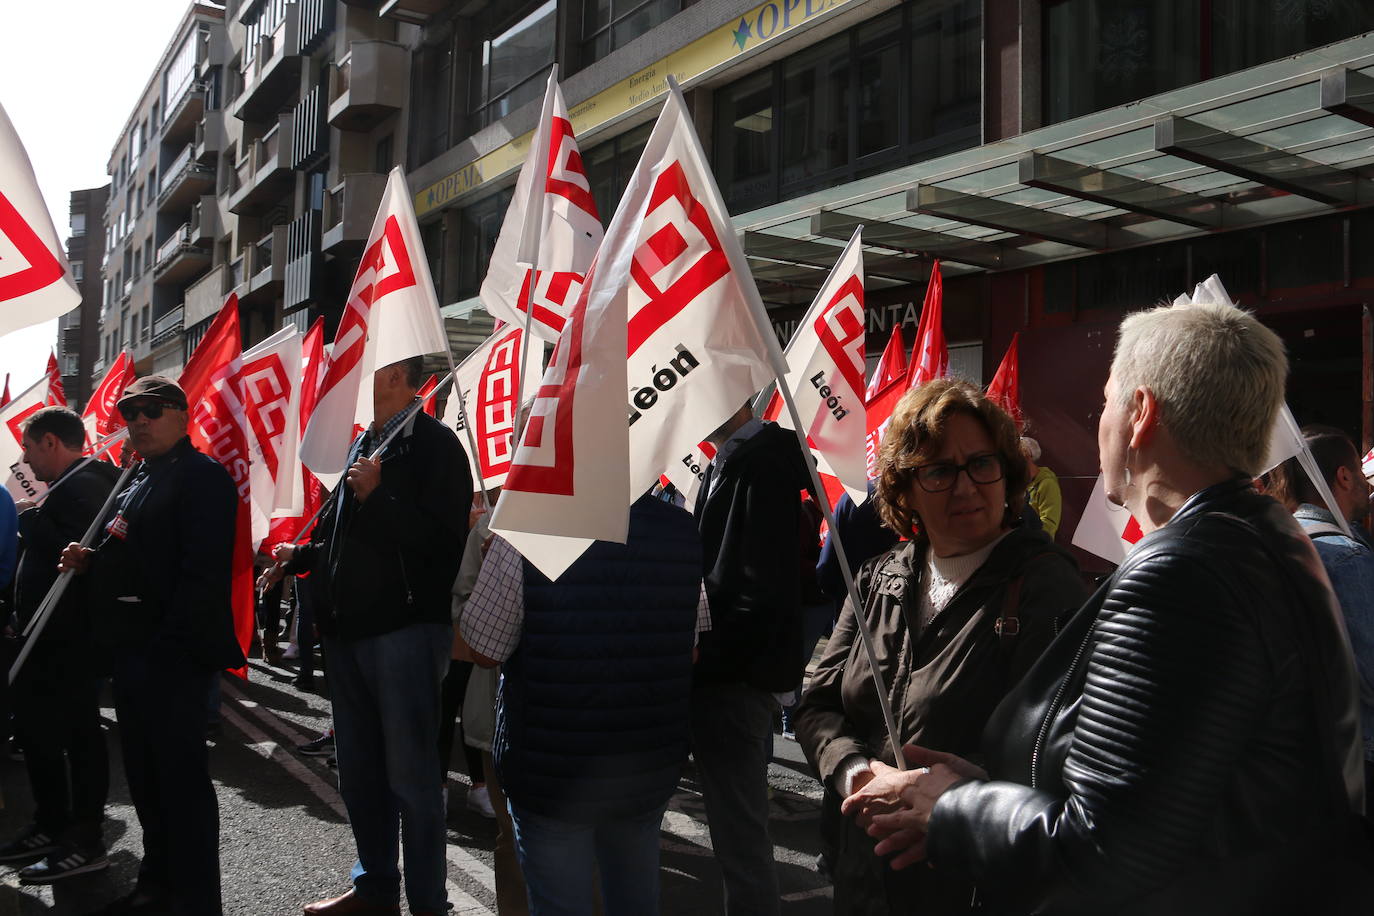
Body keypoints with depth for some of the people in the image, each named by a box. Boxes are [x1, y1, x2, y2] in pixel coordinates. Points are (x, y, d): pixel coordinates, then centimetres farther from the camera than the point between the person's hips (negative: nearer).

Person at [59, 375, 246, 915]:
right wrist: (89, 562, 7)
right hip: (130, 653, 10)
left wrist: (171, 644, -24)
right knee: (145, 776, 18)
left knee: (181, 778, -3)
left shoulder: (201, 476, -11)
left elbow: (202, 571, -20)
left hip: (171, 656, -10)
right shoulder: (136, 482, 20)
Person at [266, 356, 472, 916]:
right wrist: (301, 555, 11)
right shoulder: (361, 445, 16)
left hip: (405, 628, -9)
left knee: (410, 776, 0)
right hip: (347, 628, 9)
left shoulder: (434, 444, -10)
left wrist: (376, 494, -23)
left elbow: (443, 539, -22)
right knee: (359, 773, 17)